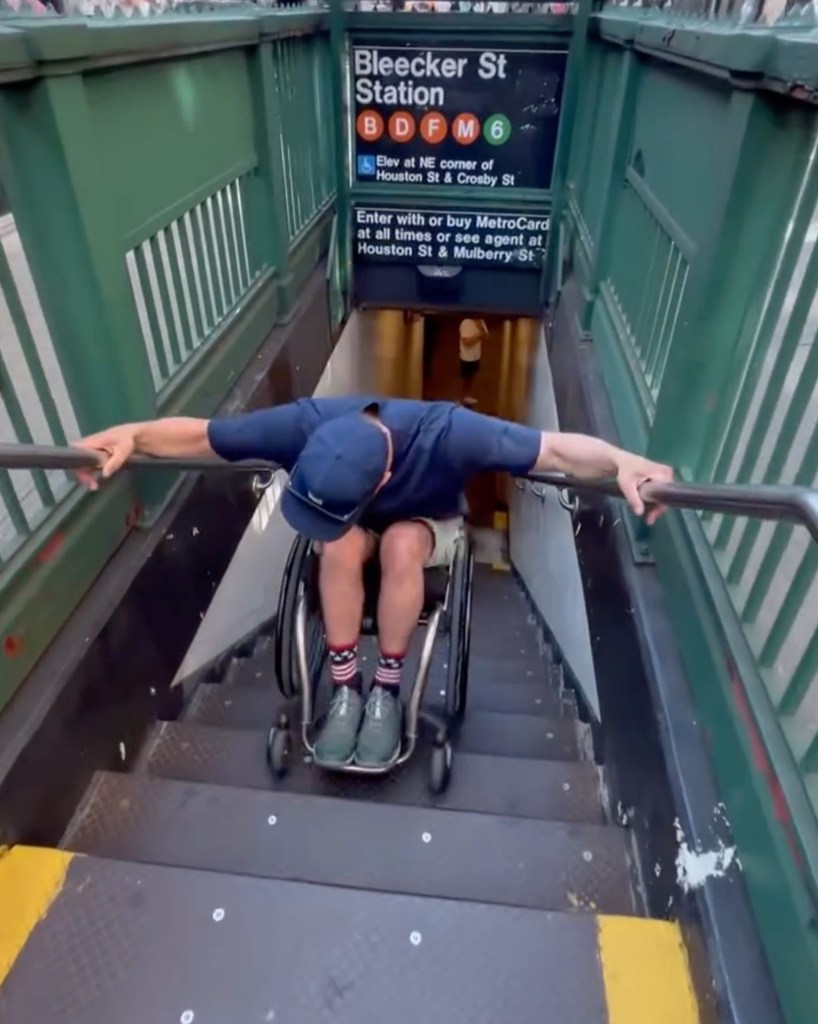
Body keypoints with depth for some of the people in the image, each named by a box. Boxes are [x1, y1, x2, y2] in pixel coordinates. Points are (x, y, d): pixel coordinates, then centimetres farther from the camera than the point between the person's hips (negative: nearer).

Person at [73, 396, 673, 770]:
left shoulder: (446, 432, -41)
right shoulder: (307, 424, -34)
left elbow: (556, 448, -42)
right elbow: (199, 435, -24)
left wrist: (622, 463, -59)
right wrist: (132, 436, -40)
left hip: (427, 525, -2)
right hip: (357, 530, 2)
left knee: (400, 545, -34)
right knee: (341, 545, -31)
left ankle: (387, 691, -16)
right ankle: (346, 690, -16)